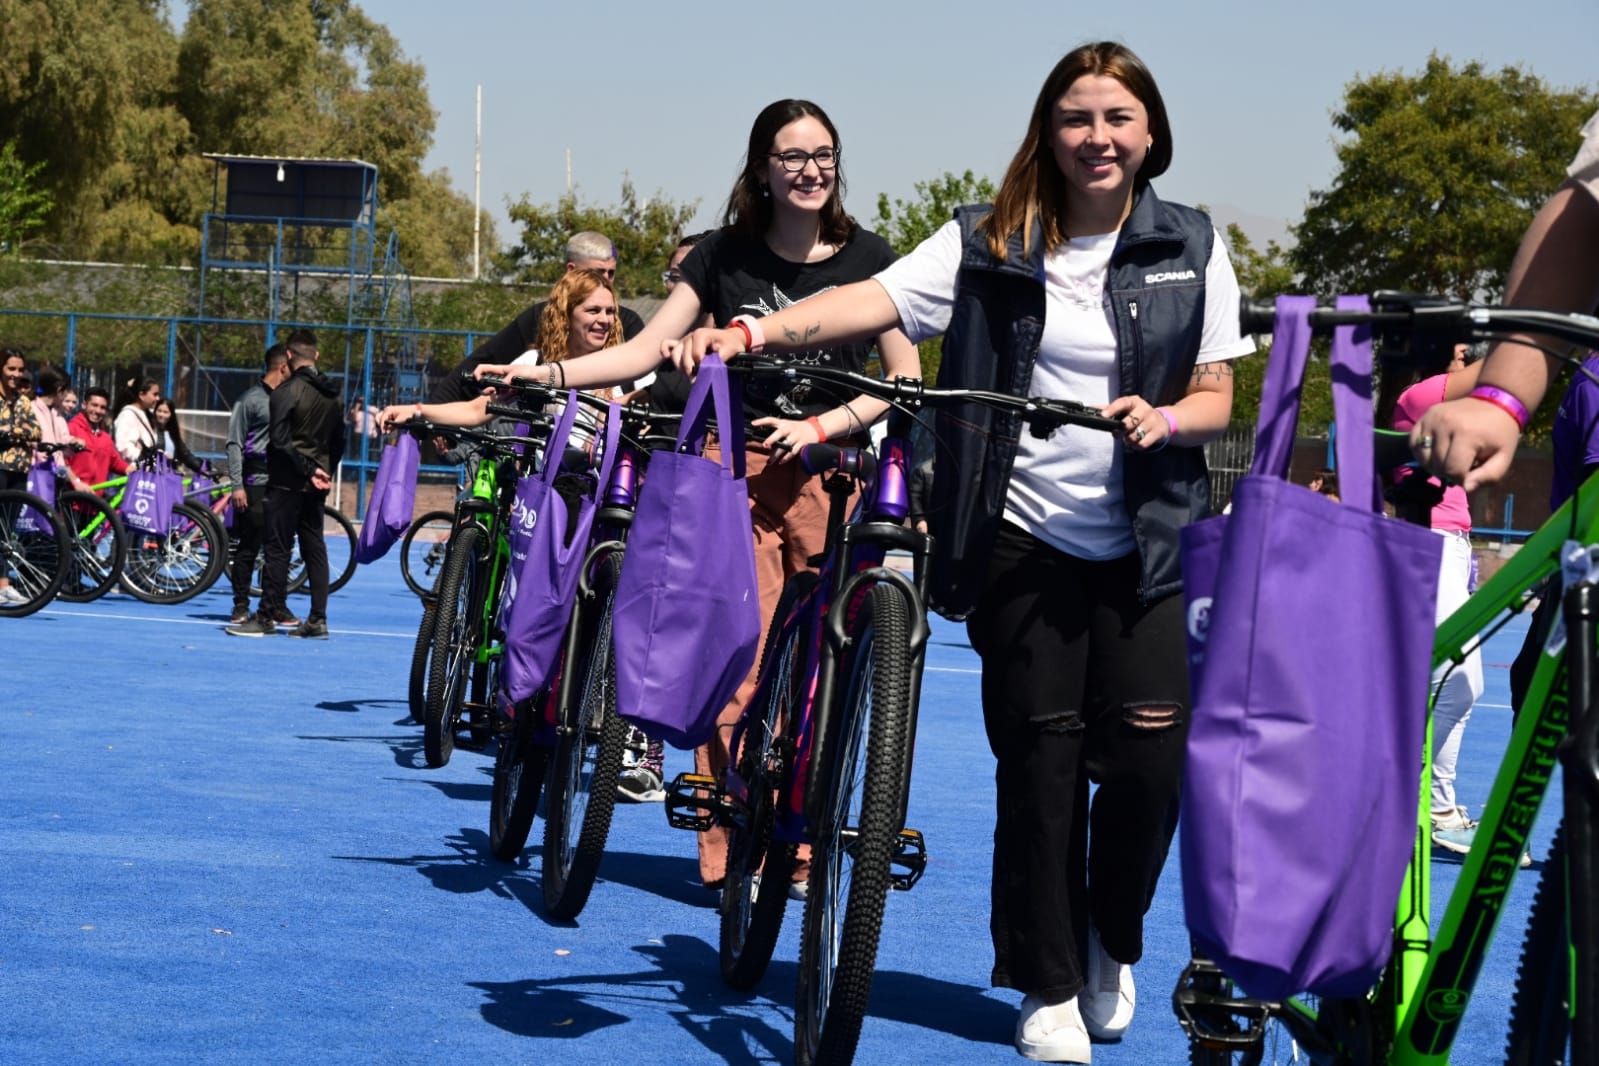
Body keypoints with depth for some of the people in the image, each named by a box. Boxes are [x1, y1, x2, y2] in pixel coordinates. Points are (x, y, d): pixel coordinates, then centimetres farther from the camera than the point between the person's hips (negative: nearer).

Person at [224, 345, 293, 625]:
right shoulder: (251, 399, -3)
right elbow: (235, 444, -5)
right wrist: (237, 485, -13)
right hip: (256, 484, -6)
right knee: (248, 547, -3)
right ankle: (241, 606, 4)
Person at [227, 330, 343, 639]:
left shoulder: (286, 392, -12)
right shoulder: (333, 396, 10)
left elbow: (279, 440, -19)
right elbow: (338, 442, 16)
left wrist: (308, 469, -13)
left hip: (288, 483, -7)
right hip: (316, 486, 7)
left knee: (278, 548, -3)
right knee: (314, 547, 9)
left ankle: (266, 617, 0)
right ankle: (318, 619, 7)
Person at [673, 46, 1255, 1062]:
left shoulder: (1191, 248, 4)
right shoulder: (991, 243, 0)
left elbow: (1217, 395, 7)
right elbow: (874, 300, -13)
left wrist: (1166, 418, -16)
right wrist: (751, 333, -28)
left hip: (1147, 546, 1)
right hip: (1024, 541, 0)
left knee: (1148, 752, -9)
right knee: (1039, 758, 2)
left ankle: (1113, 943, 20)